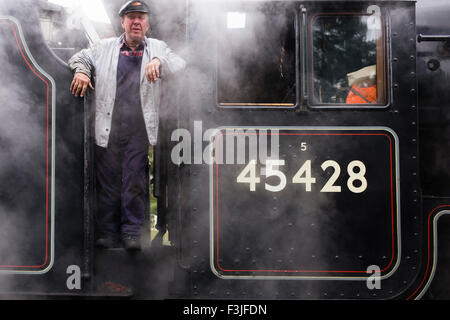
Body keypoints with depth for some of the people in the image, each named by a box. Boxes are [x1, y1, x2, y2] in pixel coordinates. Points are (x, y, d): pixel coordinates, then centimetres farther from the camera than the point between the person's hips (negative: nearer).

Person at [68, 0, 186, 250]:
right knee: (107, 181, 4)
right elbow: (79, 57, 23)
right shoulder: (105, 48, 17)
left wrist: (159, 62, -15)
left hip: (140, 130, -1)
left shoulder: (157, 48, 14)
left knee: (135, 182, -2)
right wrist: (81, 71, 1)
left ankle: (132, 232, 7)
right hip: (108, 129, 1)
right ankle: (107, 232, 13)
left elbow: (181, 66, 4)